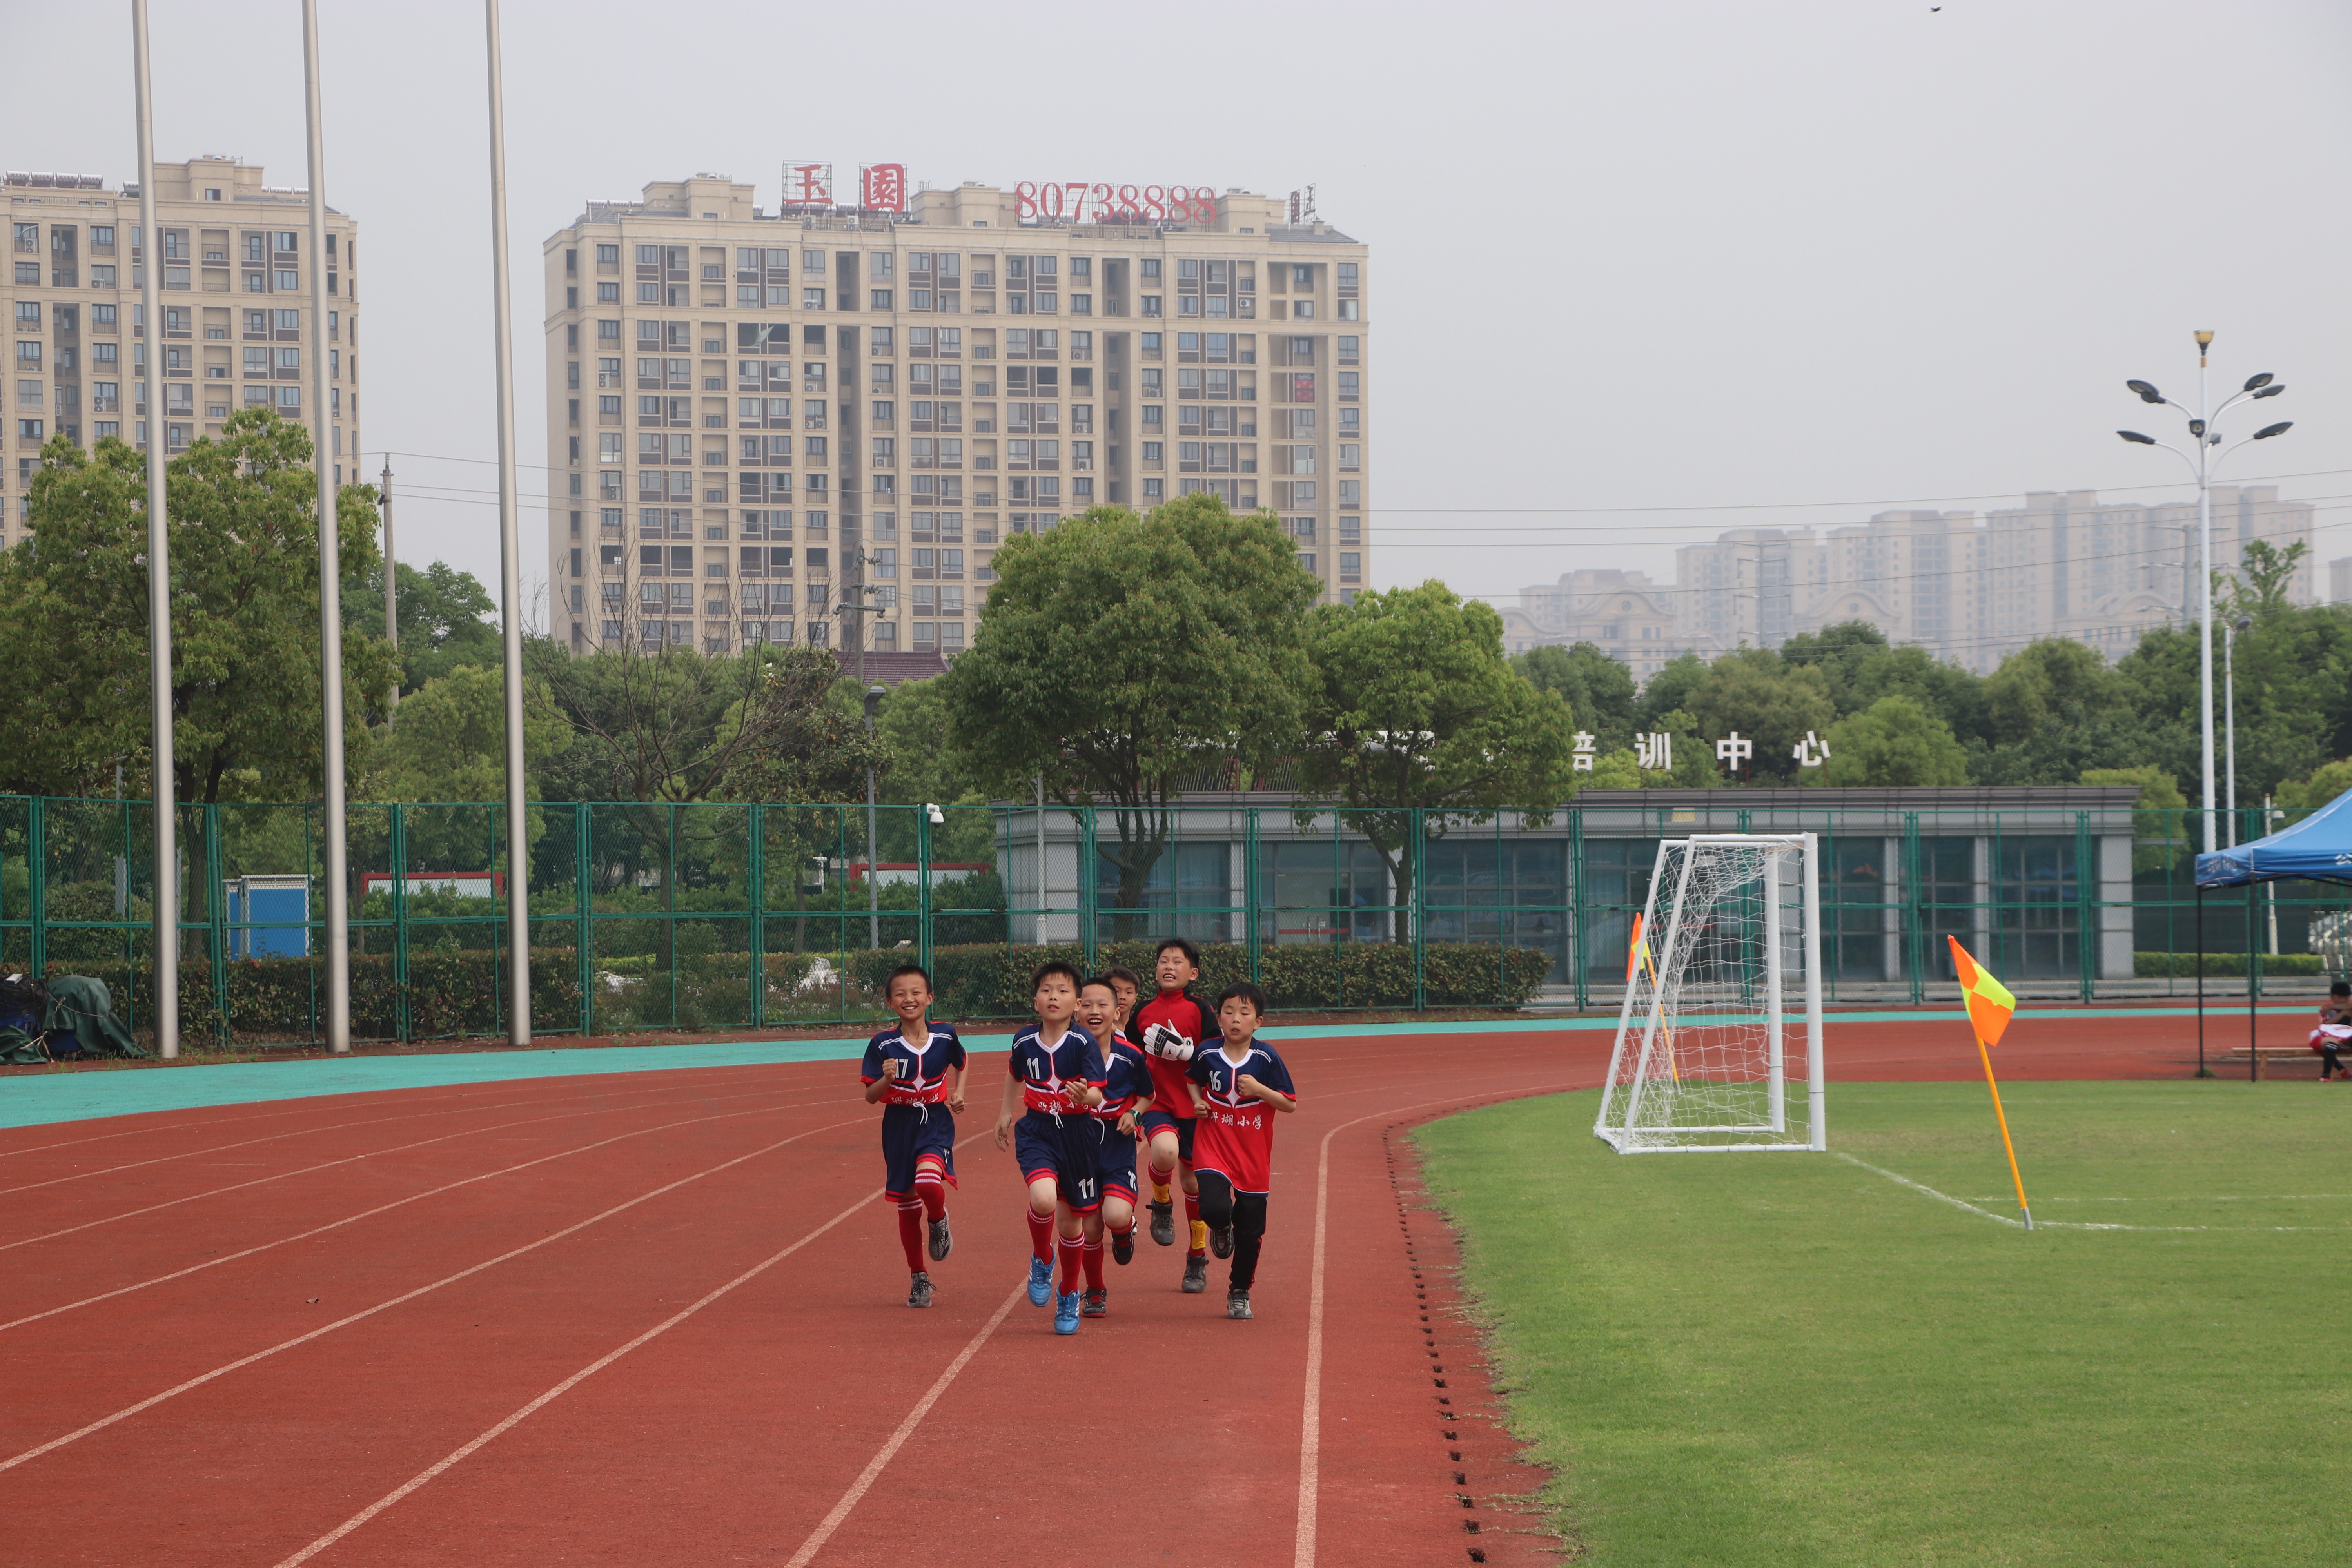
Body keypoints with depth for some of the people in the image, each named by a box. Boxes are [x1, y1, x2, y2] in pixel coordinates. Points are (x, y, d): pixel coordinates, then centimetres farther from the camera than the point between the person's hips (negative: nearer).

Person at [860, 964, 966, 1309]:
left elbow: (960, 1064, 19)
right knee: (907, 1206, 8)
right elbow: (871, 1097, -7)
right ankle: (919, 1279, 24)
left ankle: (939, 1221, 6)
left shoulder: (945, 1036, -4)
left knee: (929, 1183, -29)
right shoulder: (883, 1045, -9)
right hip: (899, 1126, 1)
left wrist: (958, 1092, 4)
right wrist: (887, 1079, -26)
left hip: (936, 1123, -1)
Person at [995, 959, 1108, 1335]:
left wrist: (1085, 1096, -40)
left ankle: (1069, 1295, 34)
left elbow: (1098, 1095, -19)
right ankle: (1042, 1259, 5)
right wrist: (1007, 1113, 17)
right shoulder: (1025, 1041, -3)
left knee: (1071, 1220, 10)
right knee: (1044, 1198, -27)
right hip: (1036, 1132, 1)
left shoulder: (1083, 1043, -13)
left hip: (1077, 1134, -1)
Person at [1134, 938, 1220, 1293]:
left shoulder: (1199, 1011, -3)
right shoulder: (1143, 1013, 6)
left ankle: (1197, 1261, 23)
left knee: (1192, 1180, 8)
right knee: (1165, 1151, -31)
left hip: (1192, 1107, -1)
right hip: (1156, 1104, 1)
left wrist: (1185, 1051, -21)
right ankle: (1161, 1205, 0)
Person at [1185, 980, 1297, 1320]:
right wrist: (1198, 1102, 0)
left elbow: (1291, 1104, -5)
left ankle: (1240, 1293, 26)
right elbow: (1194, 1081, 20)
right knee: (1215, 1209, -24)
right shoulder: (1207, 1055, -3)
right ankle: (1222, 1229, 15)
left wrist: (1260, 1090, -19)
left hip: (1254, 1155, 0)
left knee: (1250, 1230, 5)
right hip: (1213, 1148, 0)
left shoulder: (1266, 1058, -8)